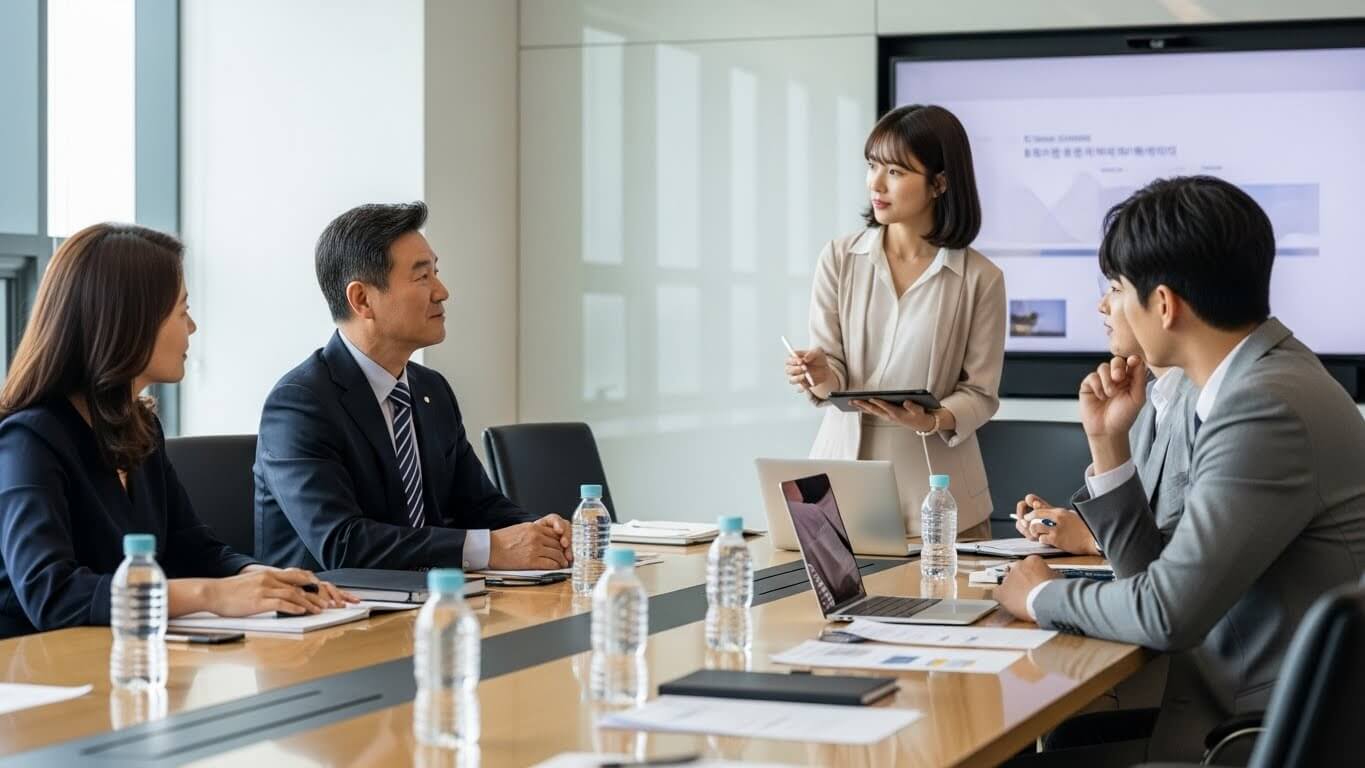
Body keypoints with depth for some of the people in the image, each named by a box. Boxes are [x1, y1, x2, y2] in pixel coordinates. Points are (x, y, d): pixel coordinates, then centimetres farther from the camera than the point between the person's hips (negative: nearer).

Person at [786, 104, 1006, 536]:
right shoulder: (839, 260, 1)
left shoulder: (979, 279, -5)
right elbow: (830, 377, 1)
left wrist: (933, 421, -22)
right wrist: (821, 377, -22)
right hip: (846, 466, 2)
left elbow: (981, 393, -3)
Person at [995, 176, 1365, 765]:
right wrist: (1108, 443, 5)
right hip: (1230, 705, 8)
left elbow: (1165, 613, -22)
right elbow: (1156, 577, 14)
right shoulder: (1250, 383, 9)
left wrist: (1042, 596, -5)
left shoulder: (1268, 407, -21)